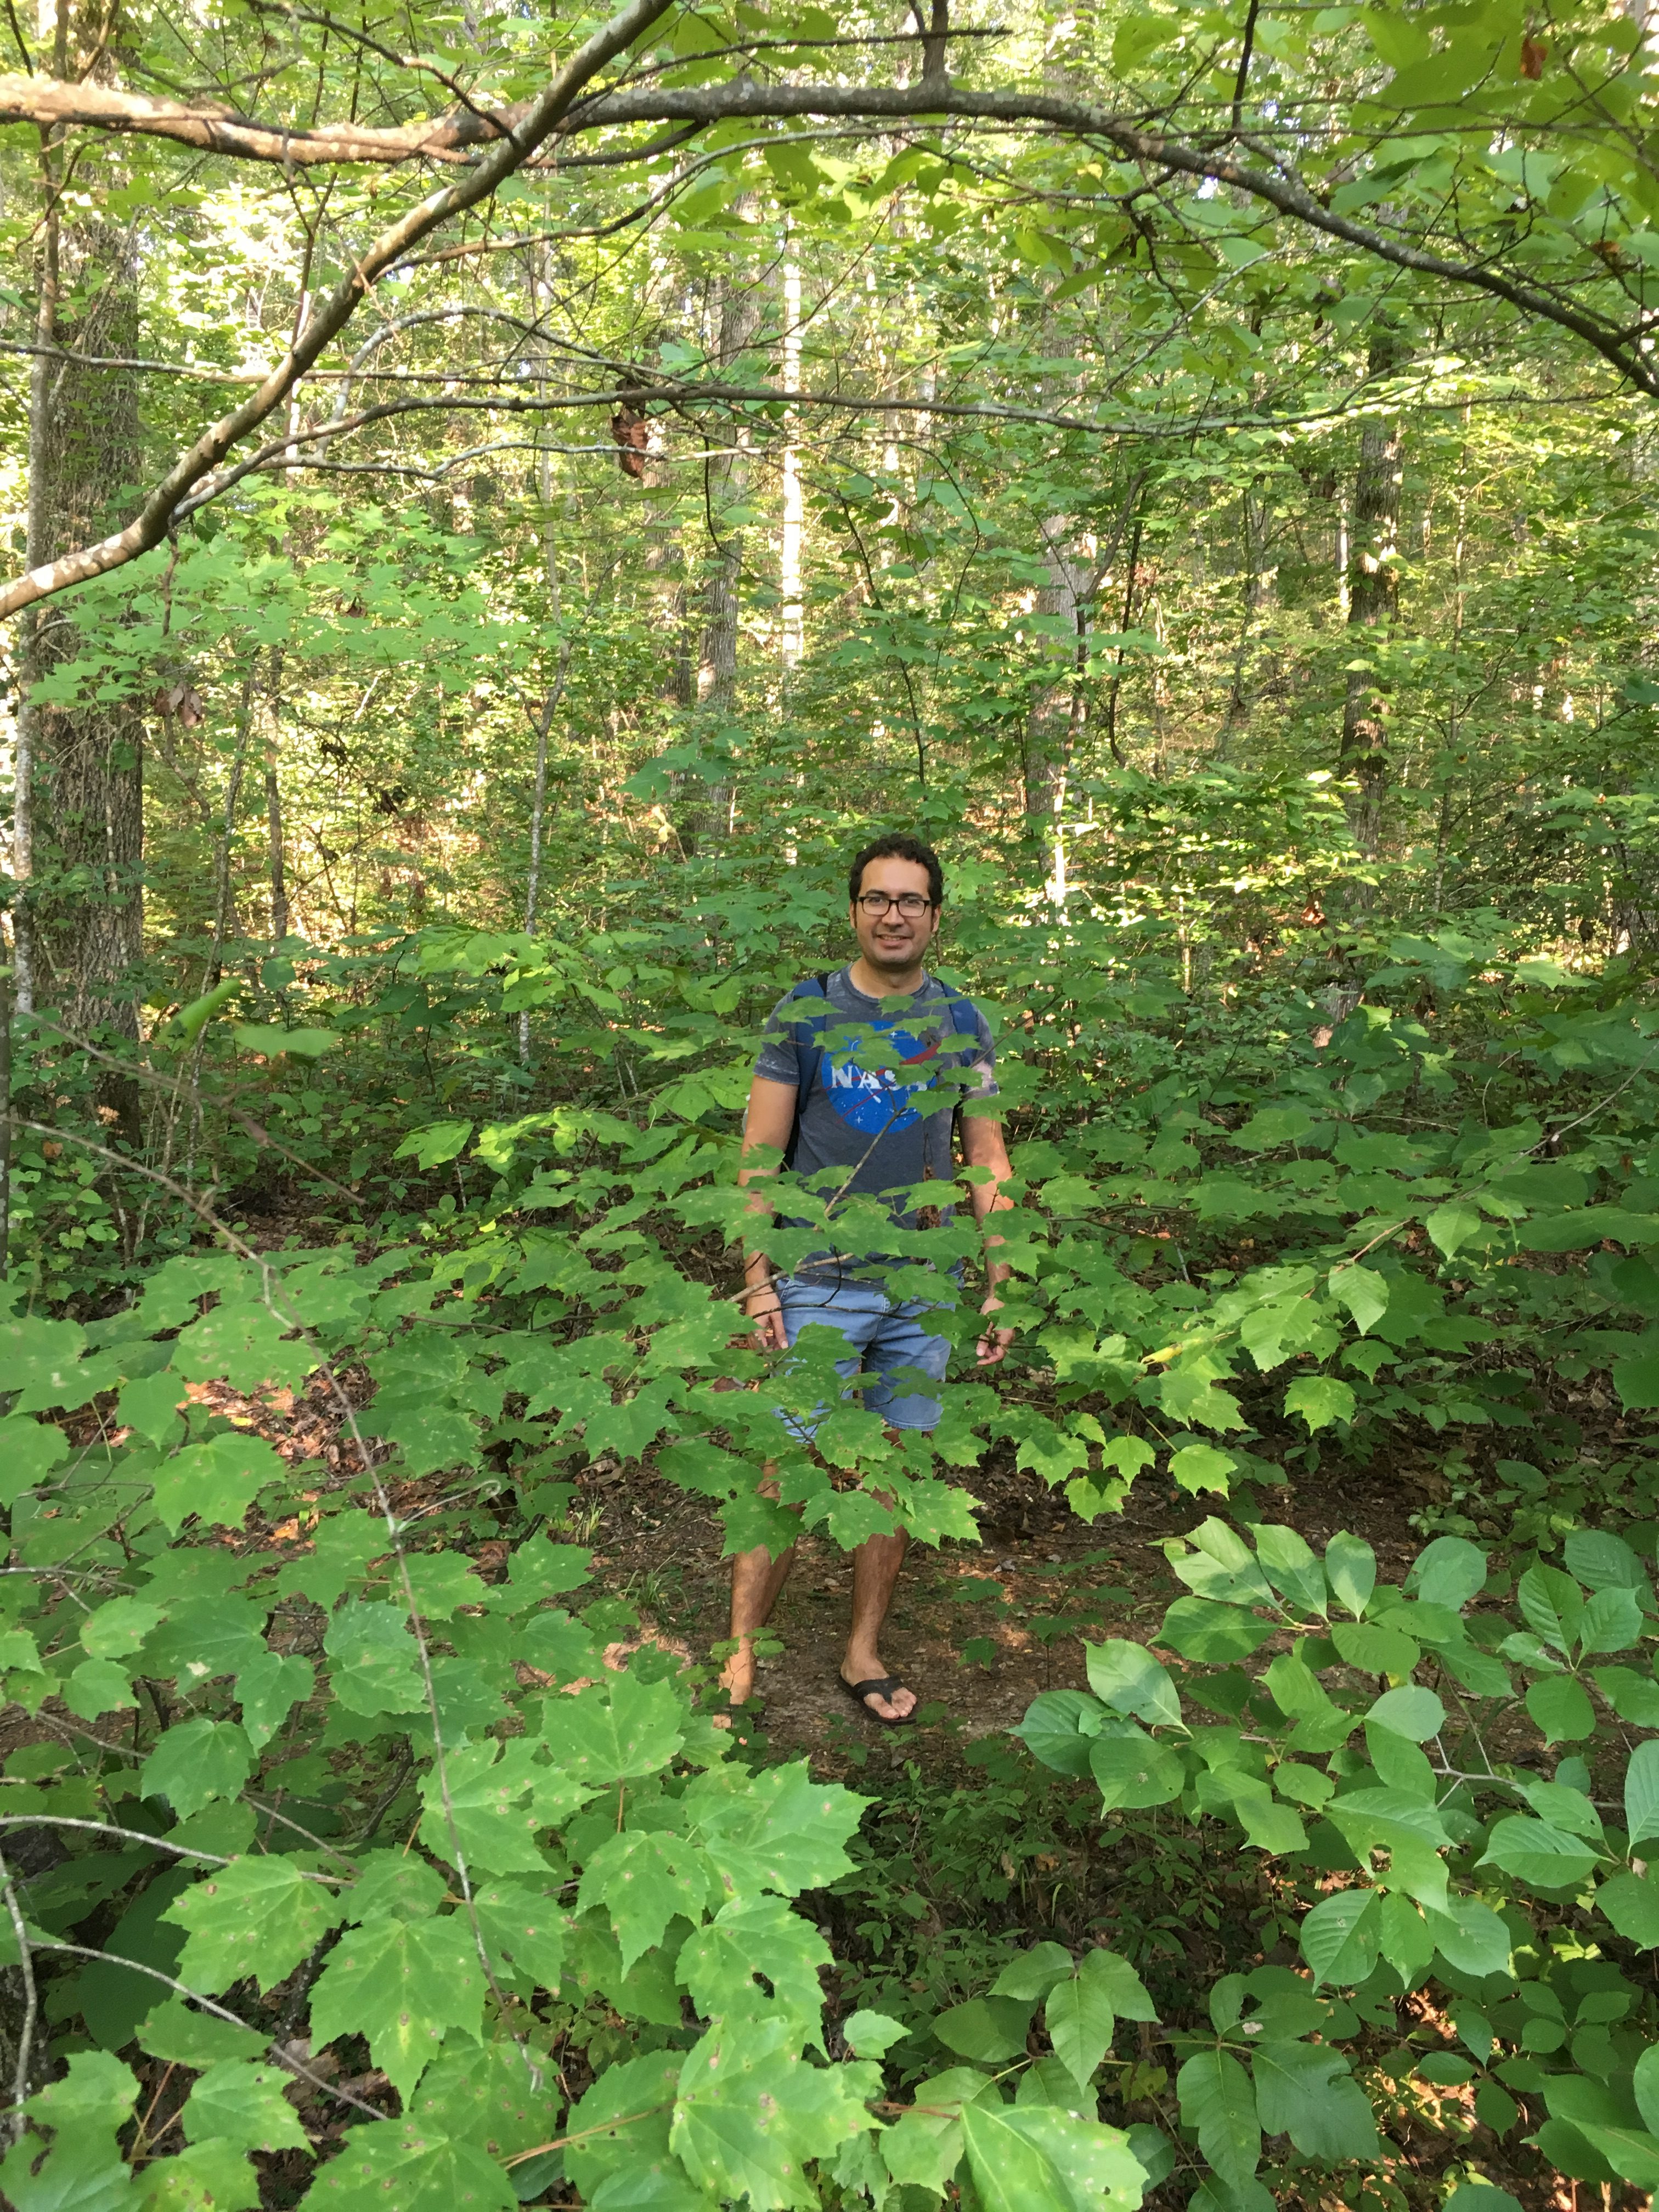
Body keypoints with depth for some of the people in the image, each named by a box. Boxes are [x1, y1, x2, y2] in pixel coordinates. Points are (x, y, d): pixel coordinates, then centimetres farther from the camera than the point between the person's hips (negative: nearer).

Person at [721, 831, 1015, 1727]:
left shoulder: (963, 1023, 7)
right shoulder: (804, 1012, 0)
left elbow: (988, 1159, 10)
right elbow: (760, 1155, -1)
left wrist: (998, 1286, 4)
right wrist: (756, 1279, -8)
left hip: (923, 1292, 3)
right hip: (819, 1286, -2)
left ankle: (864, 1655, 25)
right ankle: (739, 1658, 12)